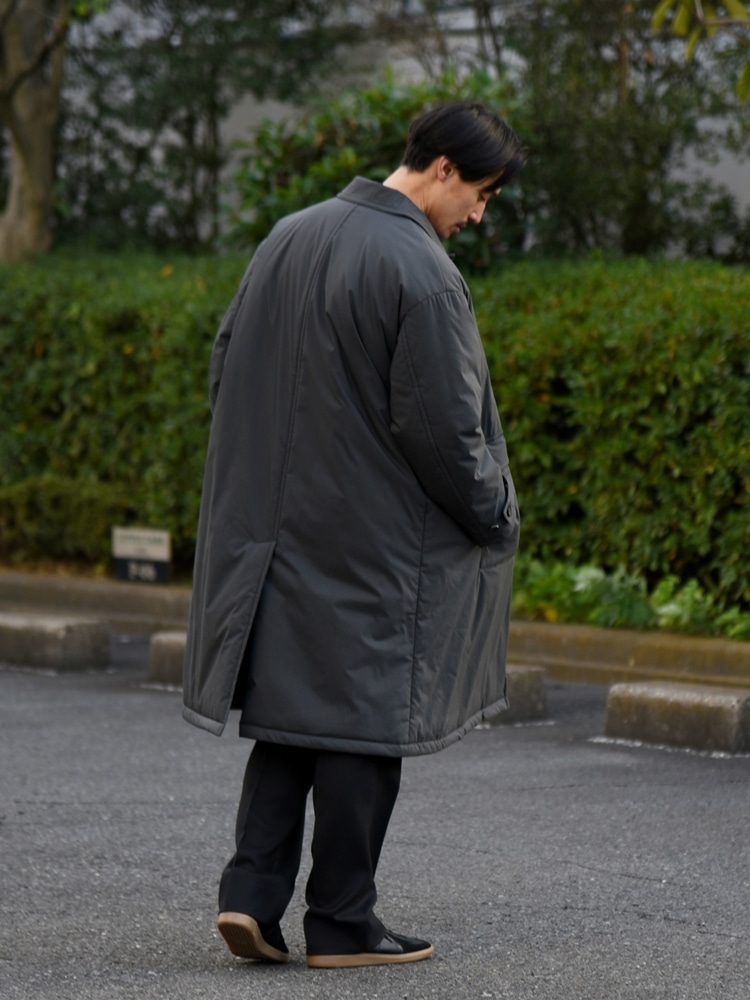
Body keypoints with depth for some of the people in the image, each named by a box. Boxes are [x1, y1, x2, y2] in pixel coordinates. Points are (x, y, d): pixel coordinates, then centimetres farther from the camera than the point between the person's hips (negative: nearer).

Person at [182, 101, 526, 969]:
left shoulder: (287, 239, 7)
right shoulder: (418, 270, -18)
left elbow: (225, 369, 13)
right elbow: (439, 424, -18)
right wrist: (494, 516, -4)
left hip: (278, 526, 7)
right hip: (374, 538, -7)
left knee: (291, 706, 15)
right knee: (362, 719, 3)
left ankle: (253, 891, 6)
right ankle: (341, 923, 10)